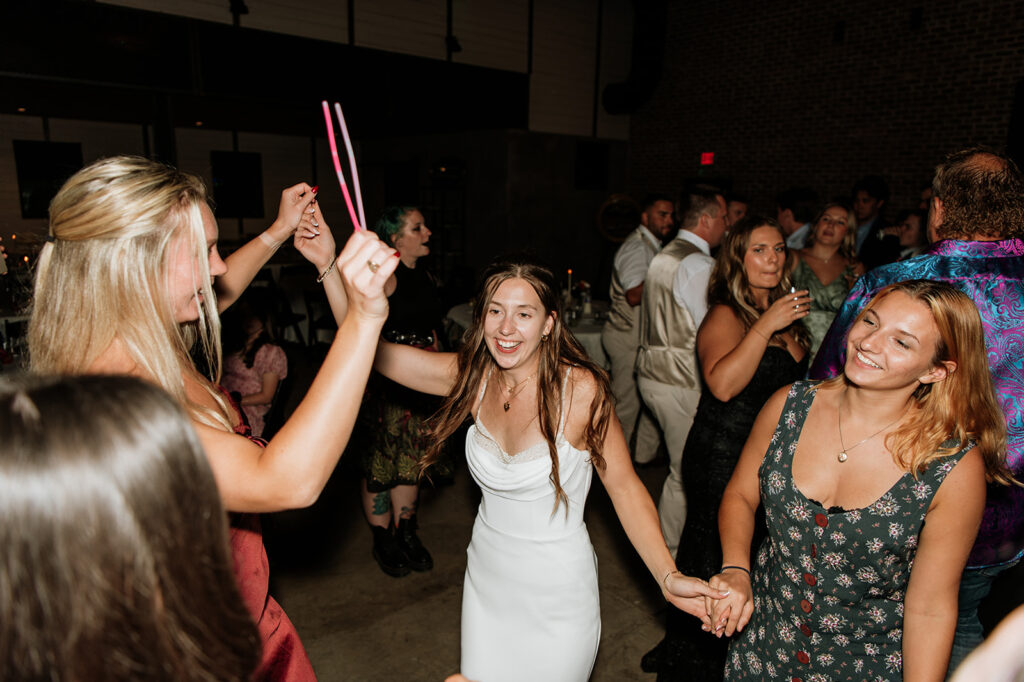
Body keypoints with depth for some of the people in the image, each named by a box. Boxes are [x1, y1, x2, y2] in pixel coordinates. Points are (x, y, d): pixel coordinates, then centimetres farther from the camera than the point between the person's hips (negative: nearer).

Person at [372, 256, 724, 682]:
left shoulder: (579, 389, -21)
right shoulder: (473, 376, -10)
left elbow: (625, 487, -15)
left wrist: (668, 578, -25)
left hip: (557, 591, -3)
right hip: (487, 580, 4)